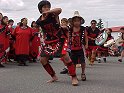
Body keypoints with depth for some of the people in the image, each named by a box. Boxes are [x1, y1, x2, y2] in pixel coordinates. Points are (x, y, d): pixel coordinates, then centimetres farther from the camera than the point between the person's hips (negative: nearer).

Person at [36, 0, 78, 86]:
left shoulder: (52, 15, -17)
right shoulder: (39, 22, -1)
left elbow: (59, 10, -40)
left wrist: (47, 12, -48)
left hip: (60, 38, -6)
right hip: (49, 41, 6)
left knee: (65, 56, -26)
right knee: (43, 60, 4)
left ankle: (74, 77, -14)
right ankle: (54, 77, 23)